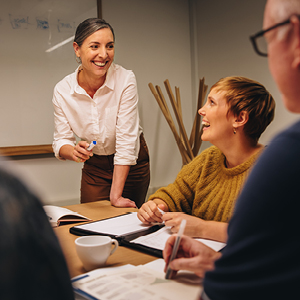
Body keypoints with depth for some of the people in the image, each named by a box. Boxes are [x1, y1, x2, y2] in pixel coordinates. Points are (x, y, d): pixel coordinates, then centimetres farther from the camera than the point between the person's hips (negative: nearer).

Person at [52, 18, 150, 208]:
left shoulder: (125, 80, -23)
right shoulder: (62, 91, -15)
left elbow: (126, 139, -24)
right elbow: (61, 140, -8)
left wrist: (116, 195, -25)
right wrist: (73, 151, -33)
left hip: (131, 165, -2)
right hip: (94, 168, 2)